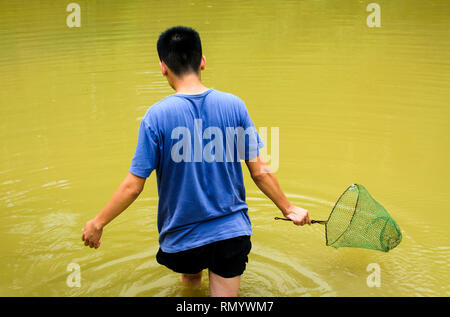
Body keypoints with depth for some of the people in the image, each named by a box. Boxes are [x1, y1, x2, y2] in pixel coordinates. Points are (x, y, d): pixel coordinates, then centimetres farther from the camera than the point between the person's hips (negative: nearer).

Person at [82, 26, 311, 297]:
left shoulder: (157, 115, -15)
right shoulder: (234, 105, -8)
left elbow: (133, 187, -11)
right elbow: (260, 172, -4)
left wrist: (98, 223, 4)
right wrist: (289, 208, 11)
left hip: (181, 241, 1)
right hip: (233, 233, -1)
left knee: (189, 271, 35)